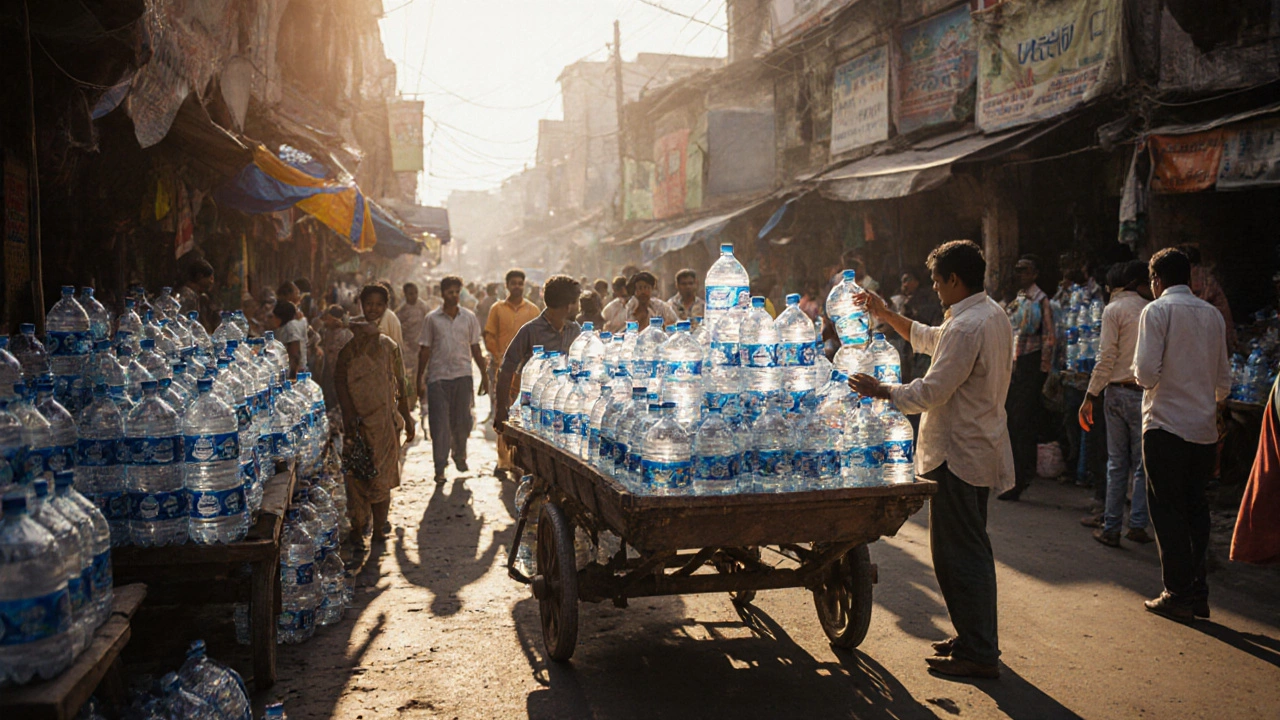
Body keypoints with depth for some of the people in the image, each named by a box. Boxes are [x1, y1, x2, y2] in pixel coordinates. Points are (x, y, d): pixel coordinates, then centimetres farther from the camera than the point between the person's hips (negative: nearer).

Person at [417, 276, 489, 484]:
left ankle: (460, 455, 32)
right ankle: (440, 467, 4)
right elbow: (425, 350, 6)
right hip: (438, 376, -1)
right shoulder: (432, 319, 3)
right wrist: (420, 376, 3)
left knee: (462, 420, 8)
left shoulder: (469, 317, 6)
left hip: (462, 375, 1)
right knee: (439, 423, -2)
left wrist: (484, 374, 9)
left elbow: (475, 348, 10)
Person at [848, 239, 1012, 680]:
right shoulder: (992, 315, 12)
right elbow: (929, 340, 25)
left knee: (959, 553, -4)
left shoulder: (967, 327, -21)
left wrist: (882, 392, -9)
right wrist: (886, 316, 25)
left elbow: (932, 391, -22)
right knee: (969, 548, 18)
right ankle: (974, 637, 28)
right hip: (978, 449, 11)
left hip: (958, 453, -11)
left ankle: (979, 654, 3)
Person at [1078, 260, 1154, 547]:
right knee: (1142, 463, 7)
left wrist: (1090, 397, -6)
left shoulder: (1114, 310, -2)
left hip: (1118, 391, -1)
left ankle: (1111, 528, 7)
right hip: (1147, 392, 1)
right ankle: (1138, 524, 7)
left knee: (1116, 462, 5)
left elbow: (1107, 358, -9)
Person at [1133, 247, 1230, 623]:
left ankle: (1179, 595, 4)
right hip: (1204, 427, 6)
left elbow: (1146, 372, -15)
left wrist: (1143, 377, 7)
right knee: (1196, 507, 13)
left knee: (1168, 510, 2)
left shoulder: (1157, 310, -8)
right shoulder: (1213, 314, 9)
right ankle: (1198, 592, 18)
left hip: (1166, 425, -5)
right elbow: (1224, 378, 14)